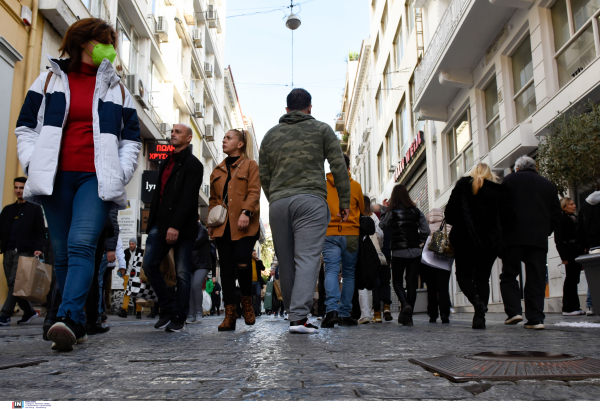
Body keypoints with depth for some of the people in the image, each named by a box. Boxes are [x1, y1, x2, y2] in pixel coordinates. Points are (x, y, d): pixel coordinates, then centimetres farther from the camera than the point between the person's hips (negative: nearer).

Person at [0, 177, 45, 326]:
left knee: (15, 282, -13)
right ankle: (29, 312, 16)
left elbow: (40, 232, 1)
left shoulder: (34, 209, 7)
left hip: (24, 252, -5)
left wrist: (38, 248, -14)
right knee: (13, 285, 5)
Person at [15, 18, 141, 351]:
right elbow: (25, 127, 15)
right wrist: (34, 166, 1)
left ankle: (68, 319, -30)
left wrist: (120, 175, 3)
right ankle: (78, 326, 8)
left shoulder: (116, 89, 19)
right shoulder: (50, 80, 17)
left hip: (95, 179, -1)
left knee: (81, 245, -21)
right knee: (62, 253, 1)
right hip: (55, 178, 2)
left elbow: (131, 139, 17)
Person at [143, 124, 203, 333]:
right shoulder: (165, 163, 23)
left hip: (182, 227, -7)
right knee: (149, 265, -5)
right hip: (161, 224, 7)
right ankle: (168, 309, 10)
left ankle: (179, 318, 8)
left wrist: (176, 226, -21)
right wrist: (152, 221, 13)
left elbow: (189, 197, -13)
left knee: (182, 273, -1)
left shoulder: (193, 164, -2)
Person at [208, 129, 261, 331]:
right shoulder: (217, 170, 23)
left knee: (242, 263, -17)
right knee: (226, 269, 0)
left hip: (244, 225, -5)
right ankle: (230, 314, 4)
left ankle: (246, 302, 9)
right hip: (222, 226, 5)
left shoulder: (250, 165, 8)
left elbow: (254, 192, -4)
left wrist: (246, 212, -19)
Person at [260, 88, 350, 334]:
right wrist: (344, 202, 6)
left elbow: (263, 175, 18)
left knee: (286, 263, 9)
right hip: (311, 200, -3)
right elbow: (339, 167, 4)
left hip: (278, 203, 3)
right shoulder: (321, 129, 12)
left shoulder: (270, 134, 20)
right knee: (307, 258, -8)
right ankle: (299, 316, -17)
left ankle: (293, 314, 16)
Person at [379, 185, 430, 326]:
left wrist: (385, 210, 12)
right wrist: (418, 242, 14)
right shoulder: (416, 211, 5)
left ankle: (405, 304, -18)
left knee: (397, 281, 9)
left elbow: (382, 226, 7)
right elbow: (426, 231, 1)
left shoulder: (392, 212, -4)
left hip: (398, 252, -2)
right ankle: (408, 316, 5)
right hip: (415, 252, 3)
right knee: (412, 283, 5)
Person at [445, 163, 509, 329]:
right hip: (491, 241, 2)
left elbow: (451, 211, -5)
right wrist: (498, 236, 16)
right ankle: (480, 316, 0)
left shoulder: (463, 184, 2)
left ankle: (476, 300, -20)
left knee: (464, 274, 9)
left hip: (466, 239, -2)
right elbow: (505, 217, 3)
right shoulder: (499, 189, 6)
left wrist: (456, 224, 12)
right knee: (483, 277, 9)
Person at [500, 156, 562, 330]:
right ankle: (536, 318, 2)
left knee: (509, 275, 6)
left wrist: (499, 235, 3)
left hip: (514, 237, -3)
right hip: (540, 239, 3)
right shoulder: (548, 184, 16)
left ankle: (513, 311, -7)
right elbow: (556, 215, 16)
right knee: (536, 279, 5)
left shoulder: (509, 180, 6)